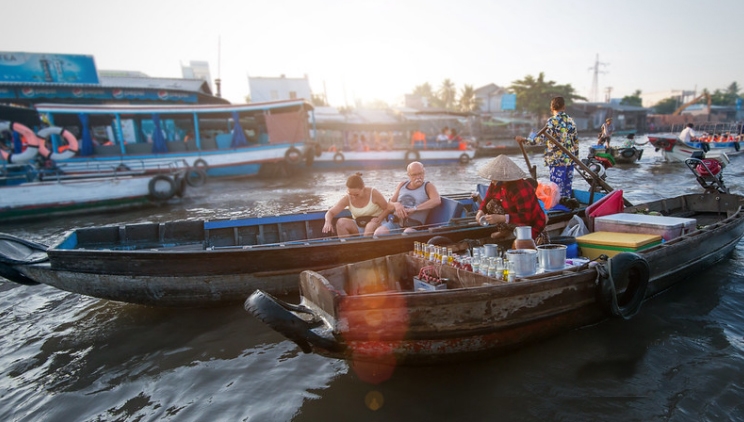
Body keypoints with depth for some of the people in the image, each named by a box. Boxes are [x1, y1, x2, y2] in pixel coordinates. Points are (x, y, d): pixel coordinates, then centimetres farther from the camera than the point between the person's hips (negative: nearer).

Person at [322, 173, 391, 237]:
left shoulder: (373, 193, -17)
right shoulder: (347, 199, -10)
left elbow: (387, 208, -7)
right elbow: (330, 212, -10)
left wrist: (378, 219, -25)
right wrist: (328, 222, -32)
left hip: (377, 224, -2)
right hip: (358, 228, 3)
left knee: (371, 225, -38)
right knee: (340, 222, -24)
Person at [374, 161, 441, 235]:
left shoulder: (428, 186, 8)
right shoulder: (402, 185, 20)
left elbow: (437, 200, -14)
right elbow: (389, 206, 19)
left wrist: (414, 209, -20)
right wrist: (396, 205, -7)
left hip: (414, 225, -3)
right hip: (395, 222, 4)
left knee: (407, 233, -40)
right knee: (379, 232, -28)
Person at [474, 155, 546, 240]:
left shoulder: (521, 189, -34)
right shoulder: (497, 184, -11)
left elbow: (526, 217, -37)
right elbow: (487, 199, 4)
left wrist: (500, 218, -44)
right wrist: (481, 211, -19)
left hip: (532, 224, -7)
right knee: (491, 205, -7)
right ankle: (505, 231, 3)